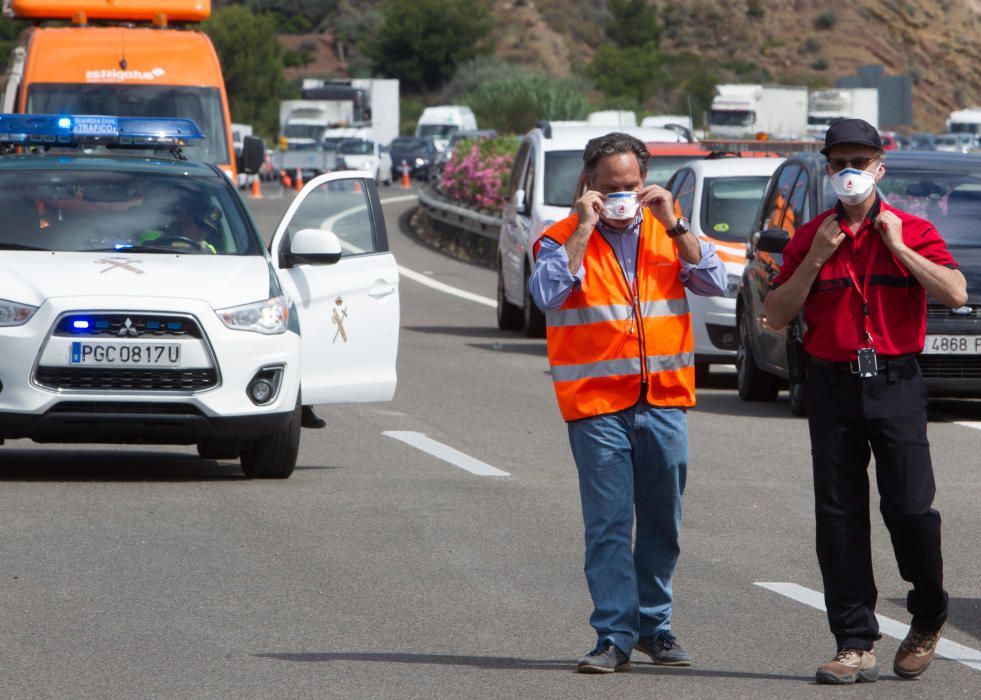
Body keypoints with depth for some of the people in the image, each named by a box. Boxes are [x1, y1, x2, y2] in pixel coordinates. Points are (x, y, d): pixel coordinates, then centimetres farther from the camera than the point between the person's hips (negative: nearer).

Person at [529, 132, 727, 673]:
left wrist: (672, 223, -9)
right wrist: (585, 227, -16)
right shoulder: (563, 238, 0)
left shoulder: (667, 231, 9)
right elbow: (548, 294, -18)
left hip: (665, 401, 3)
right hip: (596, 404, -3)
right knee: (607, 524, -5)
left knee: (661, 523, 10)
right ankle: (614, 635, -2)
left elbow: (713, 282, -3)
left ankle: (655, 625, 21)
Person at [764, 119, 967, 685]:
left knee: (910, 507, -9)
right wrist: (816, 259, -5)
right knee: (840, 517, 0)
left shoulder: (912, 231, 4)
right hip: (833, 385, 2)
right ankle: (856, 646, 4)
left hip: (896, 384, -2)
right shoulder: (810, 238, 9)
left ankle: (929, 618, 17)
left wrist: (899, 248, -11)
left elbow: (956, 293, -9)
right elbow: (777, 315, 5)